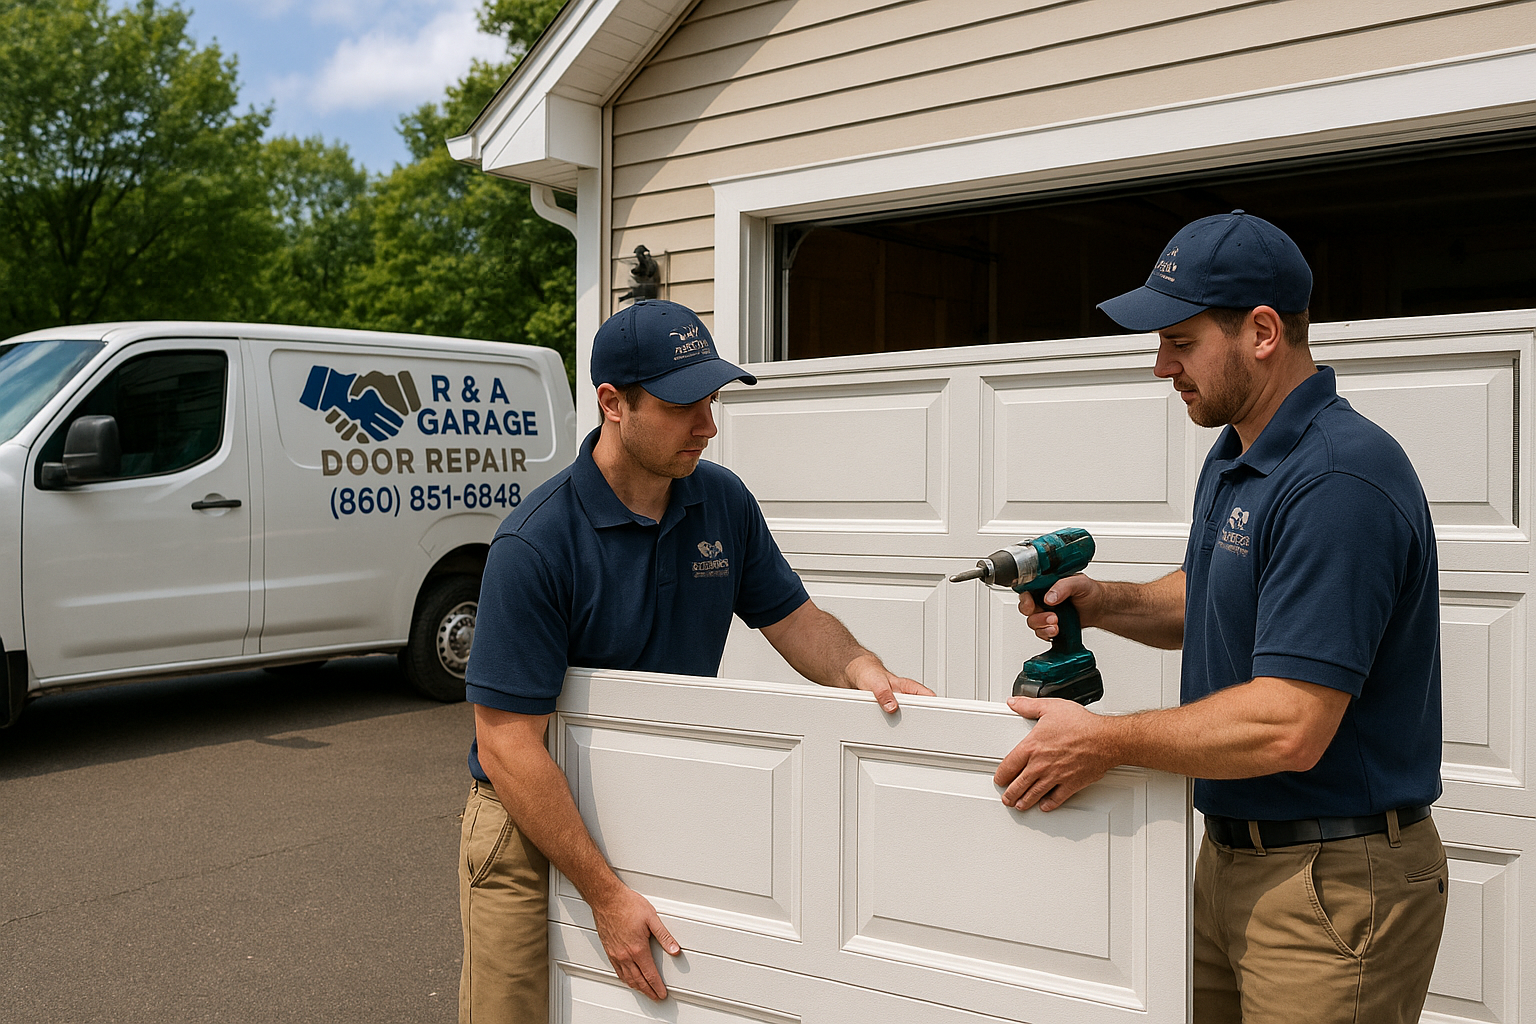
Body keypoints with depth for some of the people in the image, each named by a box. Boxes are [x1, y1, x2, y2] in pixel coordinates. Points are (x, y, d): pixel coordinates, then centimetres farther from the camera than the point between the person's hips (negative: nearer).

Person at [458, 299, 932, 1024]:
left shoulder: (723, 501, -3)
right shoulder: (533, 546, -23)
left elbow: (790, 616, 6)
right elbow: (507, 746, -23)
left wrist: (858, 666, -17)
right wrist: (607, 895, -23)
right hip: (534, 827, -4)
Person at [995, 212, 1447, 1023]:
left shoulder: (1339, 483, -24)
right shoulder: (1234, 456, 9)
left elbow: (1288, 729, -28)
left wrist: (1103, 743, -18)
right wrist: (1103, 603, 4)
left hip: (1332, 878, -9)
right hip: (1230, 857, 9)